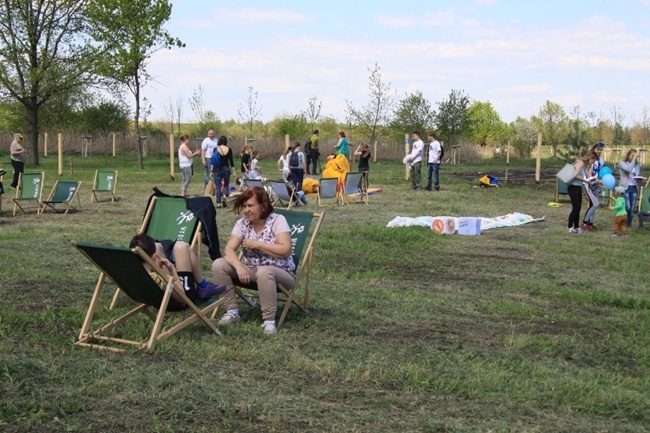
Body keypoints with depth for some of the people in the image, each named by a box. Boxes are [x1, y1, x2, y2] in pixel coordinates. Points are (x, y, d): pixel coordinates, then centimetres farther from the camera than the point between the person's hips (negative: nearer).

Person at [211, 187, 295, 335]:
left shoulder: (277, 220, -7)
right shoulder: (242, 223, 6)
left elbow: (285, 250, -19)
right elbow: (229, 249, -5)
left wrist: (257, 244, -17)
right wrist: (239, 267, -25)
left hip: (279, 273, -5)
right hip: (250, 271, 5)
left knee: (264, 272, -41)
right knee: (218, 264, -15)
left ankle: (269, 321, -30)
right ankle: (232, 311, -9)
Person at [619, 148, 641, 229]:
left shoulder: (637, 166, 15)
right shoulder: (622, 163, 2)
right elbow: (629, 169, -17)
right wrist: (634, 158, -12)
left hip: (634, 189, 4)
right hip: (625, 188, -4)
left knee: (632, 208, 2)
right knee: (627, 207, -14)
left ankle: (629, 225, 11)